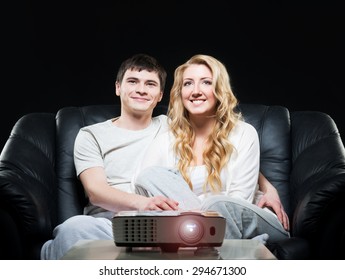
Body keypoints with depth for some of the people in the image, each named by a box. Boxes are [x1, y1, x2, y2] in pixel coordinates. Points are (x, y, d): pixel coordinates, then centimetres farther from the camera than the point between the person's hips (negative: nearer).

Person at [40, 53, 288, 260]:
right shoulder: (92, 136, 16)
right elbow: (95, 191, -1)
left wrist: (267, 186, 8)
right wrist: (141, 202, -22)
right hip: (108, 225, -2)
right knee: (74, 228, -41)